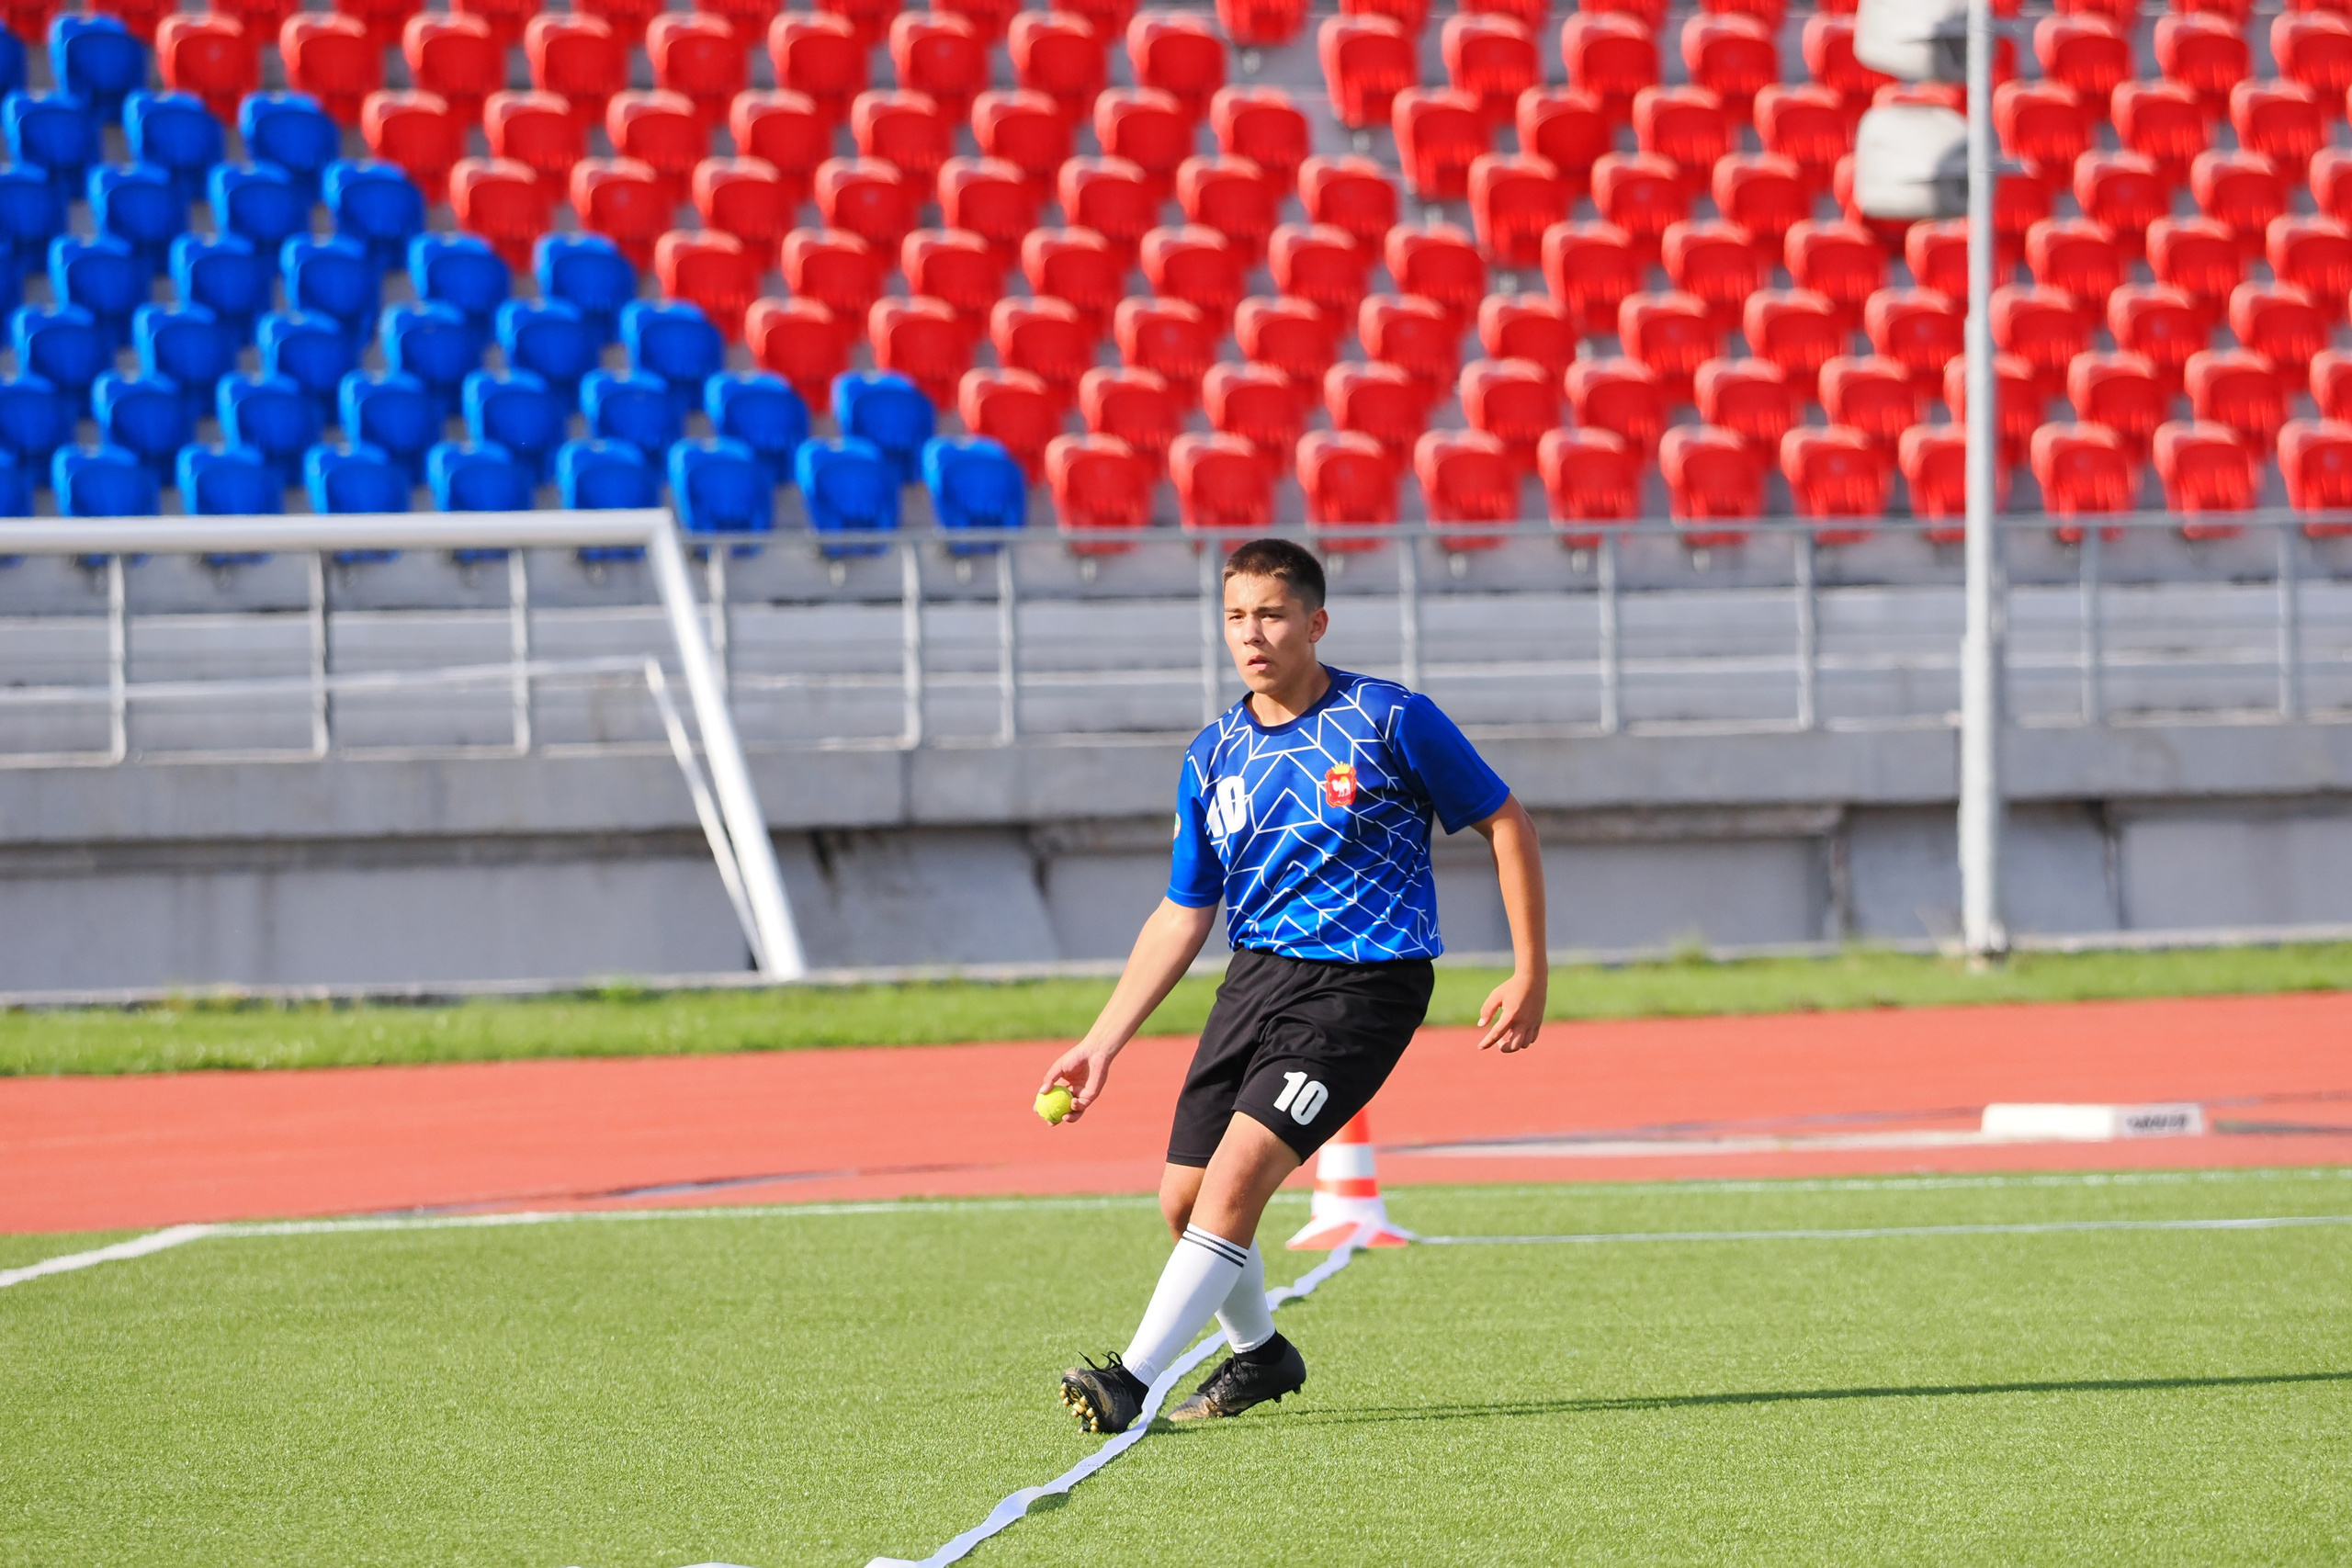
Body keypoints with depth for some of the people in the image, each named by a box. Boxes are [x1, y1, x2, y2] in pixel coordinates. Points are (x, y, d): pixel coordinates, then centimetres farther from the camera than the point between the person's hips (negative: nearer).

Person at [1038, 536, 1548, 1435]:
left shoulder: (1389, 721, -8)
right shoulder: (1213, 757, 7)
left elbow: (1506, 824, 0)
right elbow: (1182, 918, 14)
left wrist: (1530, 974, -5)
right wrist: (1101, 1046, 9)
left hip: (1363, 983, -6)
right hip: (1256, 979, 6)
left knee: (1237, 1174, -21)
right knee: (1186, 1198, 5)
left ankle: (1131, 1380, -21)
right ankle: (1259, 1354, 33)